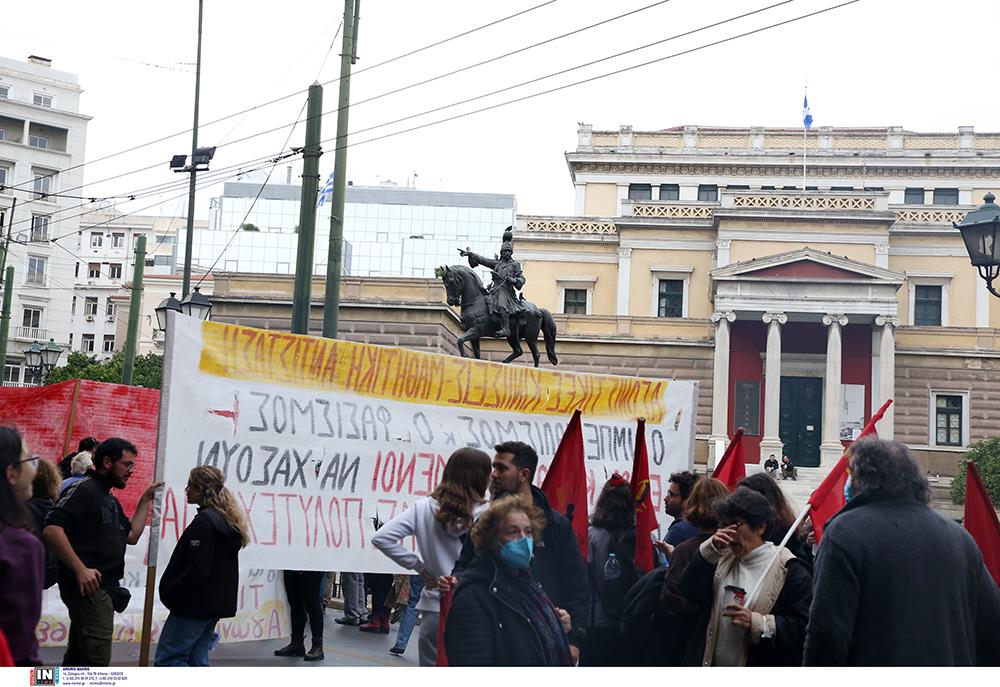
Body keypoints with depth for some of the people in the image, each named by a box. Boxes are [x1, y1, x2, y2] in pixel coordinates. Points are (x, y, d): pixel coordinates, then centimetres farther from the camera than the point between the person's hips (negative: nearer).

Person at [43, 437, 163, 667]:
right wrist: (80, 569, -25)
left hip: (103, 589, 10)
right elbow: (51, 529, -22)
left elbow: (131, 535, 23)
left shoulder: (110, 500, 19)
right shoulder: (85, 490, -11)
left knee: (77, 659, 15)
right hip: (89, 588, -10)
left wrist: (145, 500, 18)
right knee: (95, 661, -14)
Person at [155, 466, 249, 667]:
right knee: (196, 662, 11)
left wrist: (170, 592, -10)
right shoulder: (227, 521, 13)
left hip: (195, 605, -9)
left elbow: (197, 570, -22)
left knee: (166, 660, -4)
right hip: (214, 603, 9)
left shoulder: (204, 521, -16)